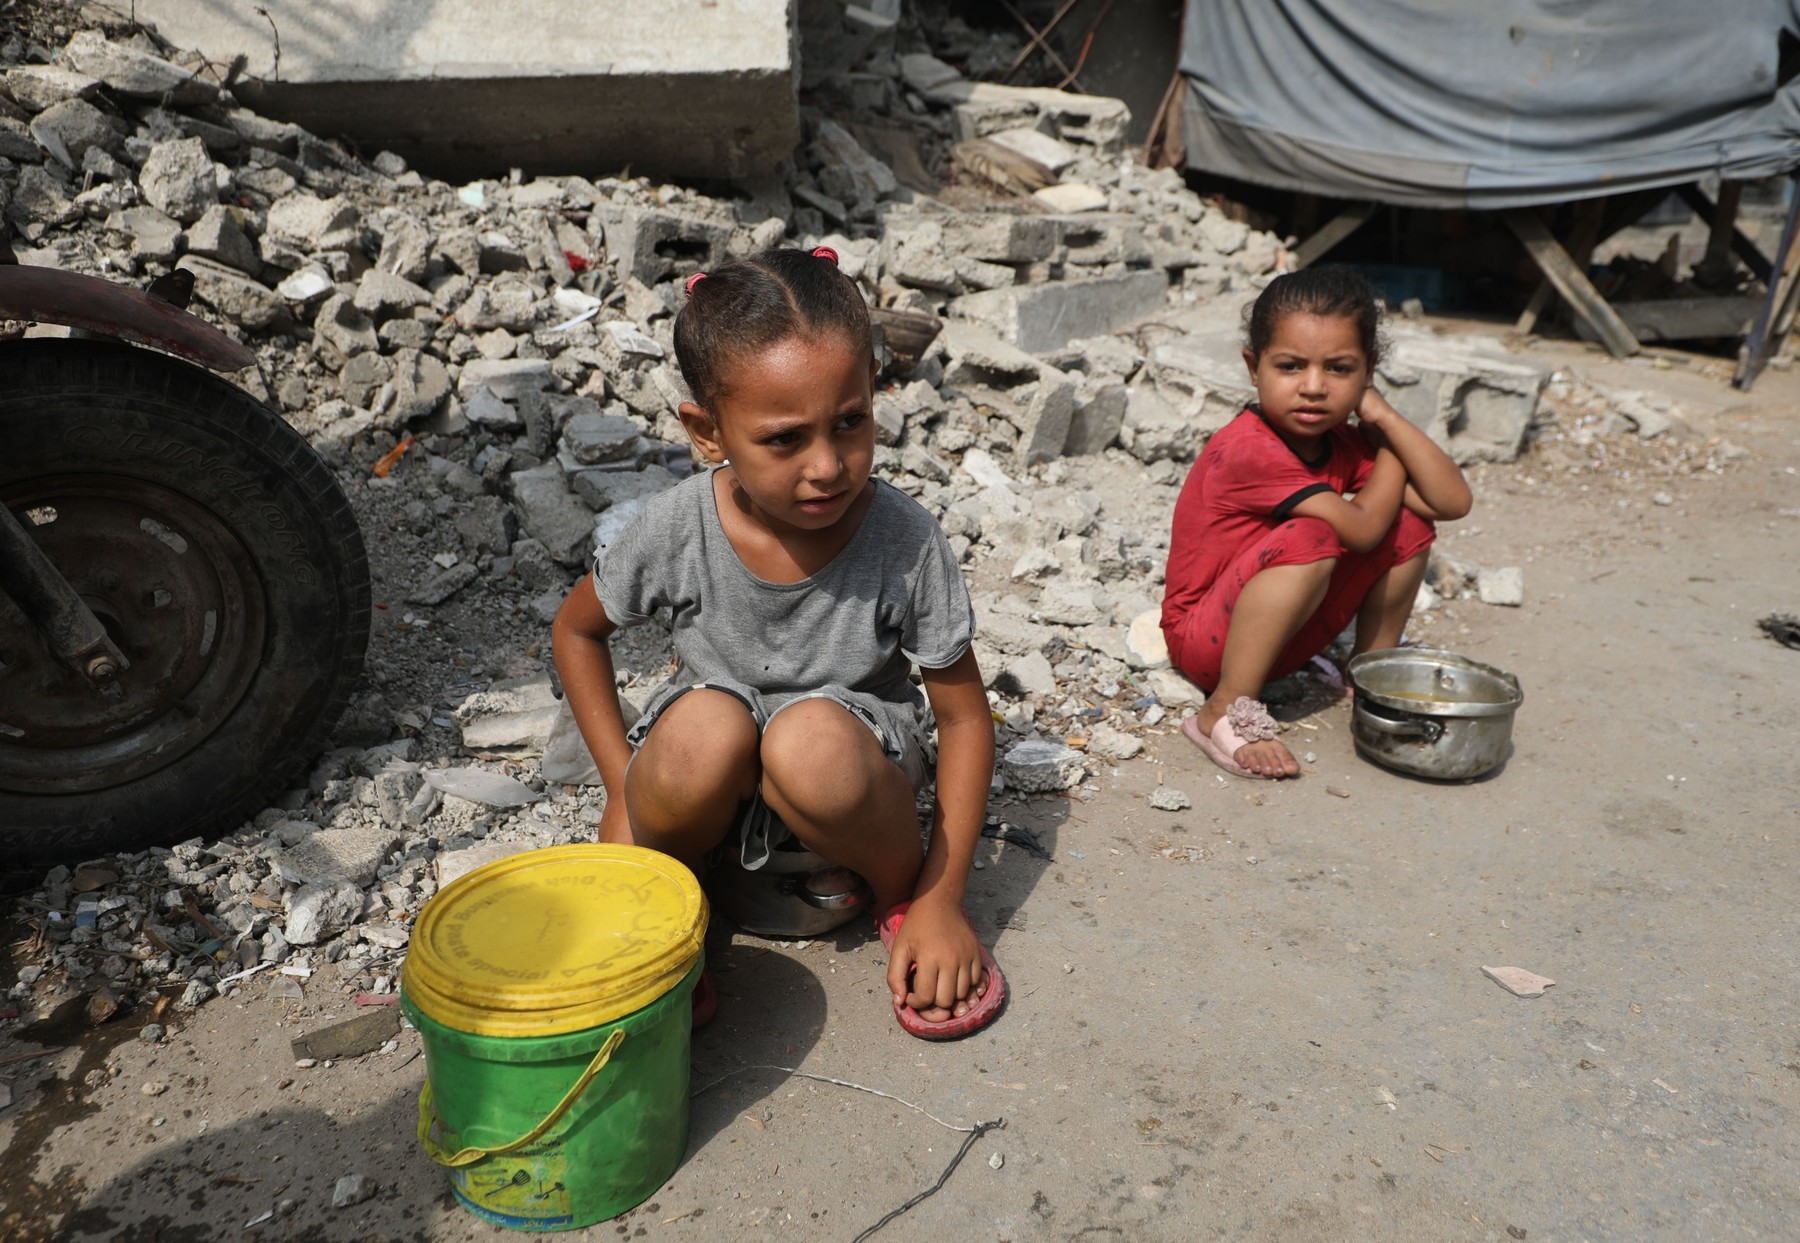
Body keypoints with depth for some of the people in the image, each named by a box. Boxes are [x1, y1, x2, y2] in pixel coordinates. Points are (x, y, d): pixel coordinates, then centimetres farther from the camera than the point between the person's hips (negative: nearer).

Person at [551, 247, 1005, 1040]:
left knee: (813, 742, -37)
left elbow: (964, 717, -10)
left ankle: (900, 897, -3)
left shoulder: (903, 540, -20)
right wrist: (631, 786, -5)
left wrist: (941, 899, -13)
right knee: (706, 726, -36)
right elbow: (576, 631, 3)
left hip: (853, 759, 0)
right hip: (709, 780, 1)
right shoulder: (679, 529, -17)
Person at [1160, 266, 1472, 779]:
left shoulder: (1341, 441, 0)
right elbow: (1361, 529, -23)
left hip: (1287, 634, 8)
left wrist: (1384, 418, -12)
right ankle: (1226, 713, -27)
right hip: (1204, 638, -8)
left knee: (1410, 522, -1)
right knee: (1310, 539, -35)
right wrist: (1391, 450, -8)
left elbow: (1452, 502, -7)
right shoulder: (1247, 449, -26)